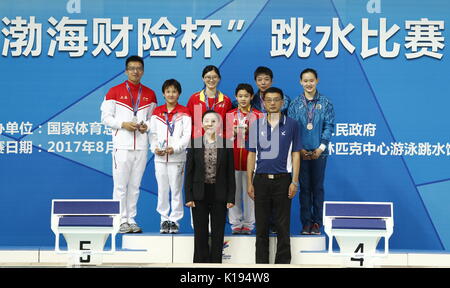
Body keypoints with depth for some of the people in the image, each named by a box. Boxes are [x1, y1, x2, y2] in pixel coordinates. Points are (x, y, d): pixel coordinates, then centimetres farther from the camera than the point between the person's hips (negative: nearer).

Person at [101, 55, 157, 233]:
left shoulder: (150, 94, 12)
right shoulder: (115, 92, 1)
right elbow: (106, 117, 1)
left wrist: (147, 126, -5)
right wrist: (123, 124, -13)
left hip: (141, 145, 3)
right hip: (122, 144, -3)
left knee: (135, 185, 8)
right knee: (120, 184, -4)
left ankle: (131, 219, 15)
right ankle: (122, 221, 2)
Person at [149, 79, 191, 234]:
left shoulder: (184, 113, 1)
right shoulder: (157, 112, 11)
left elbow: (187, 135, -5)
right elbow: (153, 133, 10)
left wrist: (175, 148, -17)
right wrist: (155, 148, -7)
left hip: (177, 157, -3)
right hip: (160, 158, 3)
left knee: (176, 189, 0)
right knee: (162, 189, 5)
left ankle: (175, 220, 8)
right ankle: (164, 219, 14)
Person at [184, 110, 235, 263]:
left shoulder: (226, 144, 1)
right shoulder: (195, 143, 1)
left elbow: (230, 173, 2)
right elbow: (189, 171, 1)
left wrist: (231, 197, -3)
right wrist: (188, 196, -5)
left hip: (219, 194, 0)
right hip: (200, 194, 0)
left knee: (218, 233, 6)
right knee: (200, 233, 6)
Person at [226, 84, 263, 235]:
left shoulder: (258, 116, 7)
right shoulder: (229, 115, 12)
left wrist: (251, 132, -13)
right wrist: (234, 133, -9)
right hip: (233, 158, 1)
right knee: (234, 192, -1)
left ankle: (248, 224, 7)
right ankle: (235, 224, 7)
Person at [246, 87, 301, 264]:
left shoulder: (291, 125, 3)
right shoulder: (256, 125, 7)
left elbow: (296, 155, 3)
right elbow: (251, 155, 9)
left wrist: (294, 182, -5)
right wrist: (249, 183, 3)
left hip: (282, 179, -1)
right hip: (261, 179, 2)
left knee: (283, 226, 2)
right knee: (261, 225, 5)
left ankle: (283, 262, 10)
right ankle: (261, 262, 13)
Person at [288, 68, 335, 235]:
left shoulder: (325, 103, 3)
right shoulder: (295, 104, 5)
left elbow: (329, 126, 1)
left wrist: (321, 148, -8)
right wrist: (299, 149, -6)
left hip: (319, 152, -1)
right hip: (301, 152, 1)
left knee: (318, 187, 3)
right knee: (304, 187, 3)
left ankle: (317, 222, 10)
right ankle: (306, 222, 8)